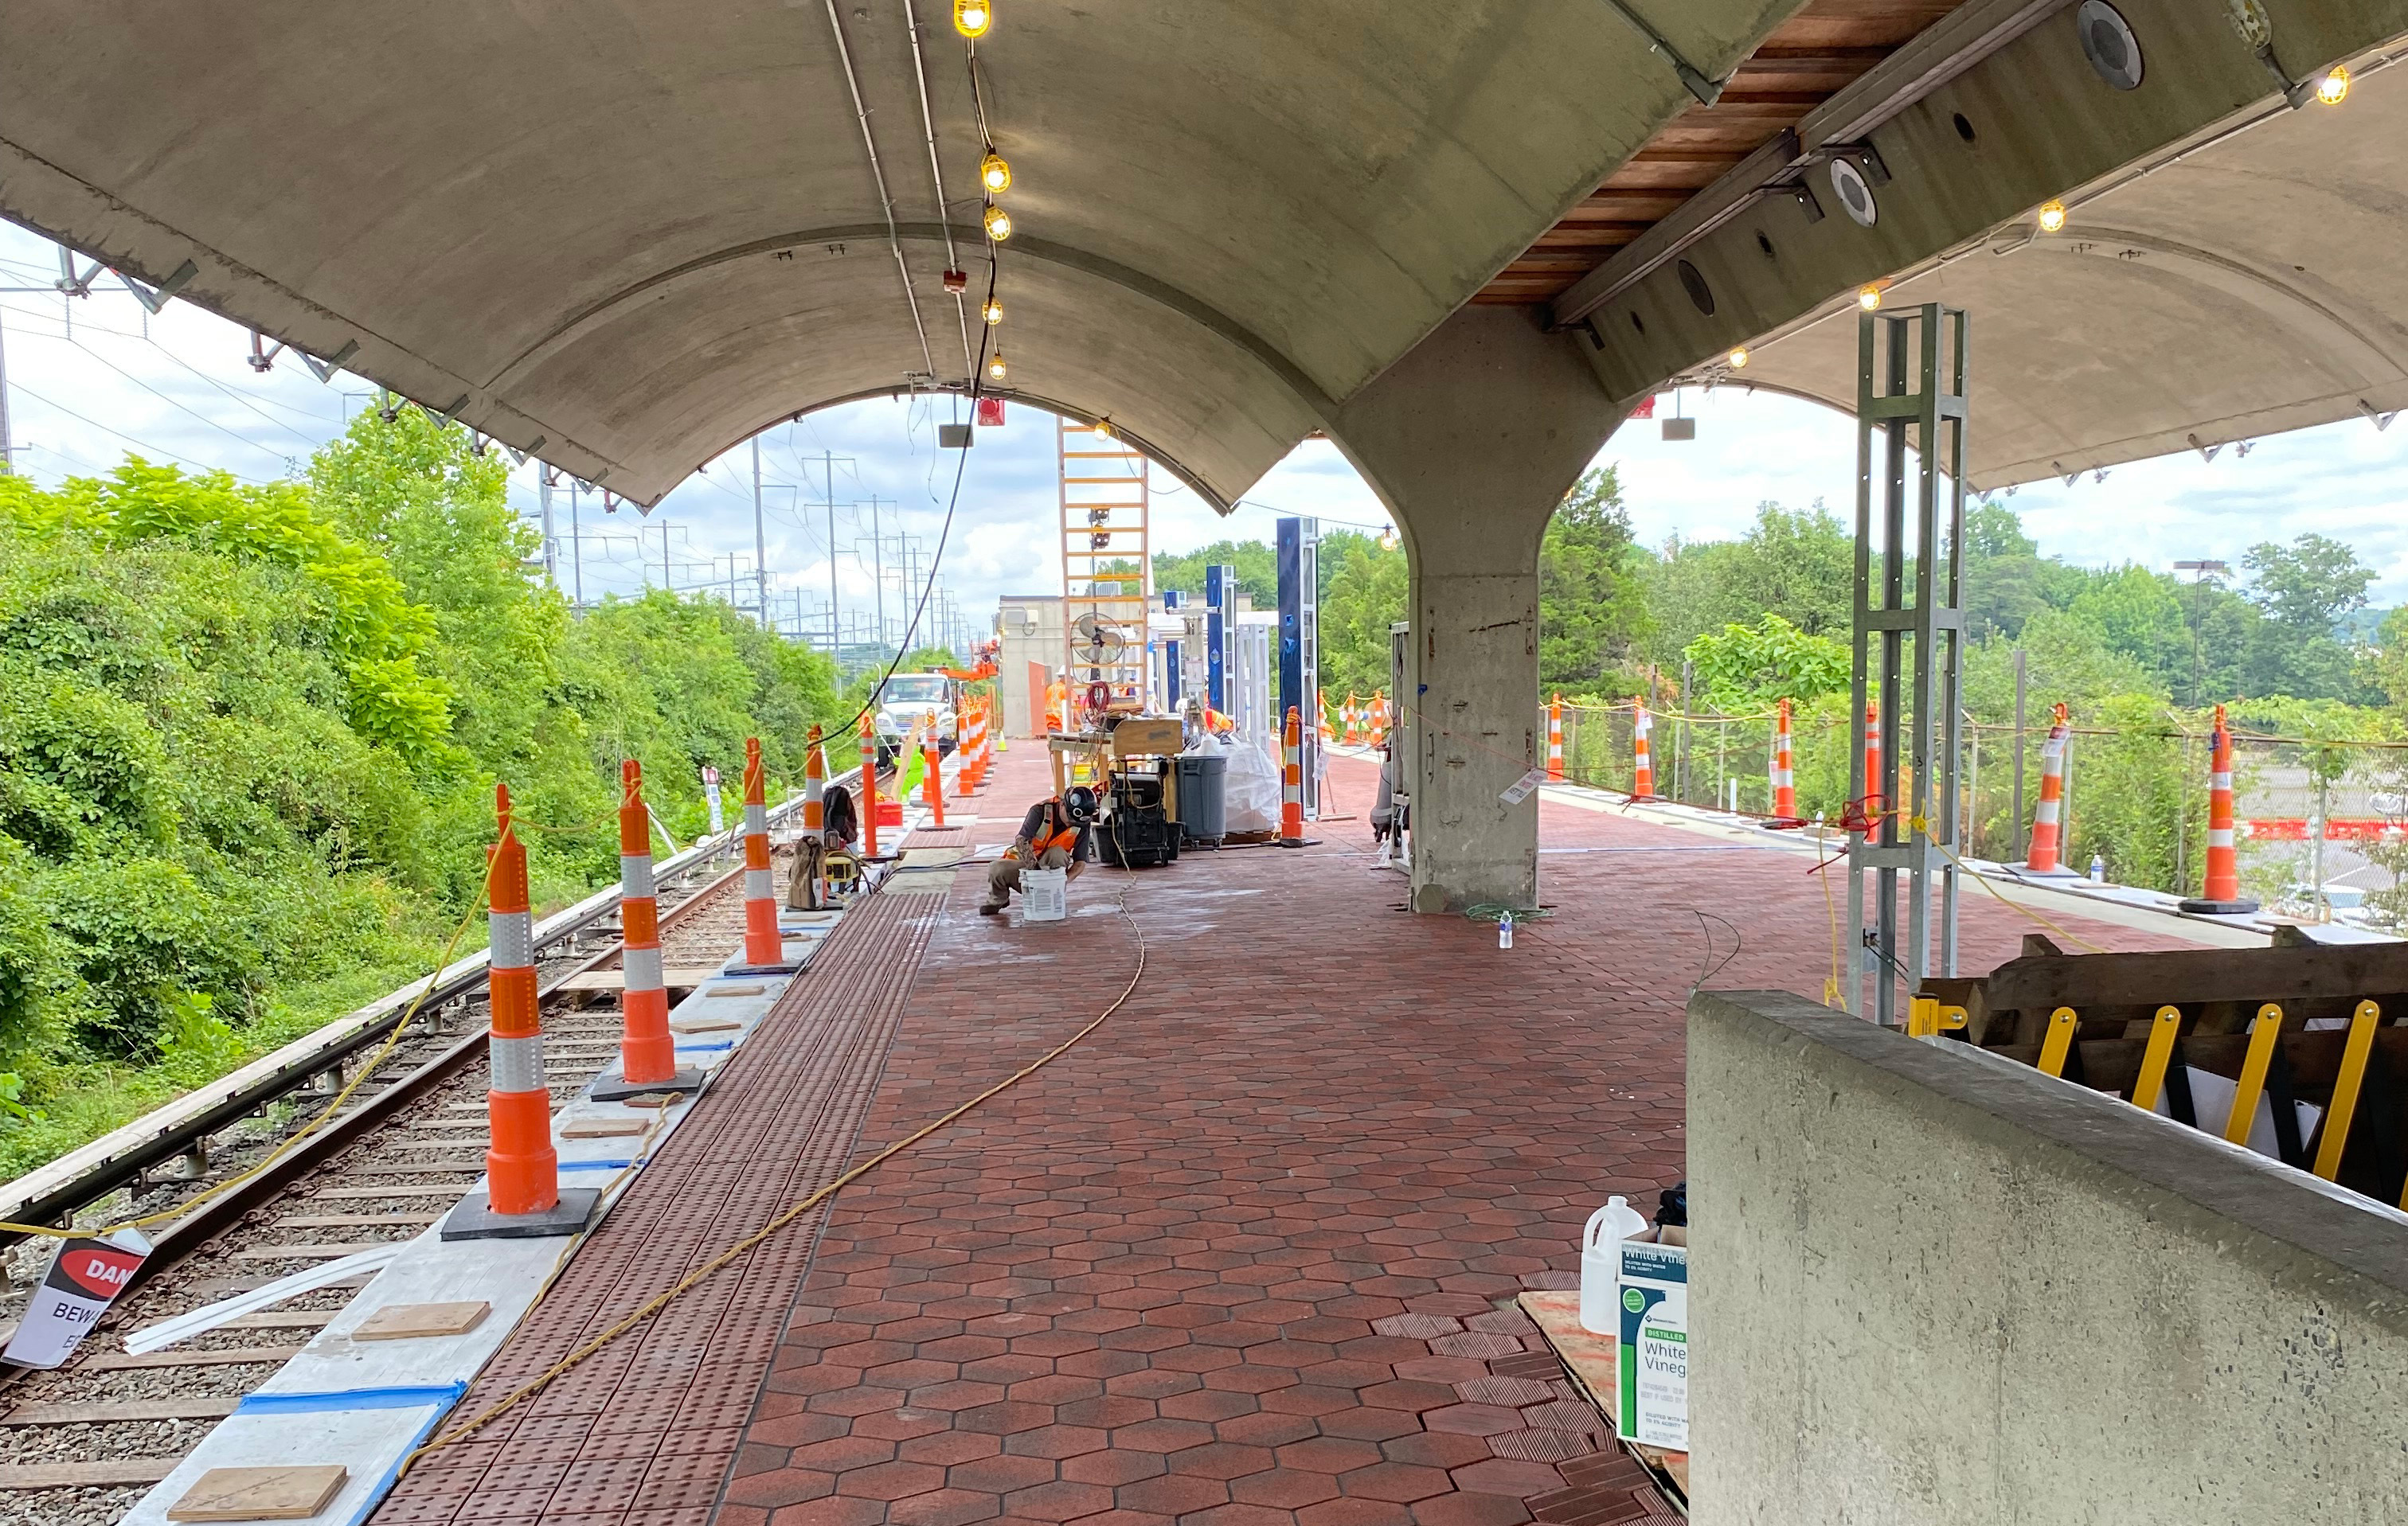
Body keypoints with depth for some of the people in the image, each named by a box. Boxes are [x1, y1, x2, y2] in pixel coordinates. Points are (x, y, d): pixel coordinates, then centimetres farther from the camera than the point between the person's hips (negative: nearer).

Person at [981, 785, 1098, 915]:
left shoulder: (1083, 825, -12)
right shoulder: (1040, 811, -19)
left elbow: (1080, 861, -10)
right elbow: (1021, 840, -29)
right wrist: (1034, 864, -44)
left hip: (1051, 866, 1)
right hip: (1024, 861, -1)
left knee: (1058, 853, -33)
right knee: (997, 870, -29)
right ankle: (997, 901, 6)